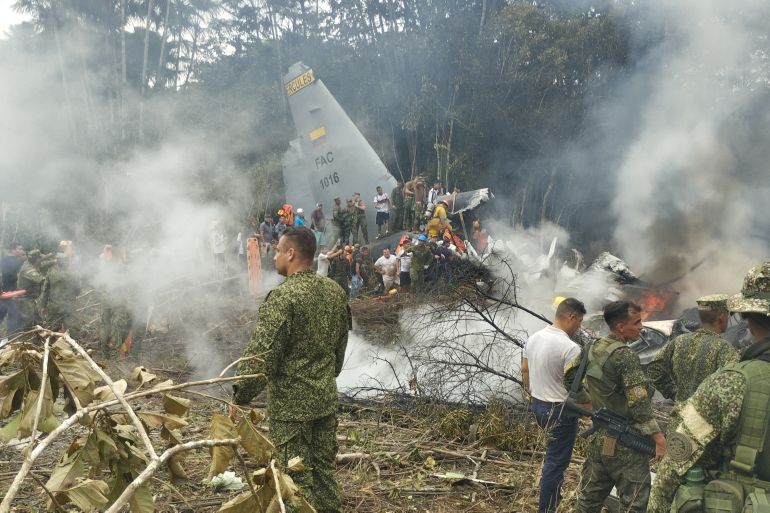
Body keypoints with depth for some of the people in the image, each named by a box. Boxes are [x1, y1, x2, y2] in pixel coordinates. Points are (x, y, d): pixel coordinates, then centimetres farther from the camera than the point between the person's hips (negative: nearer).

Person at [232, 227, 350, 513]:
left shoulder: (283, 296, -20)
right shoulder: (335, 291, 3)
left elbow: (262, 354, -20)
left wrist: (241, 395, -9)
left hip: (290, 403, -7)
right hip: (327, 398, 7)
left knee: (297, 477, 5)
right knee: (324, 469, 18)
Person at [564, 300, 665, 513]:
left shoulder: (591, 348, 4)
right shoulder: (625, 355, -19)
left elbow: (568, 377, 16)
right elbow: (638, 403, -22)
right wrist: (657, 435, -17)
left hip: (597, 439, 8)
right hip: (624, 444, -8)